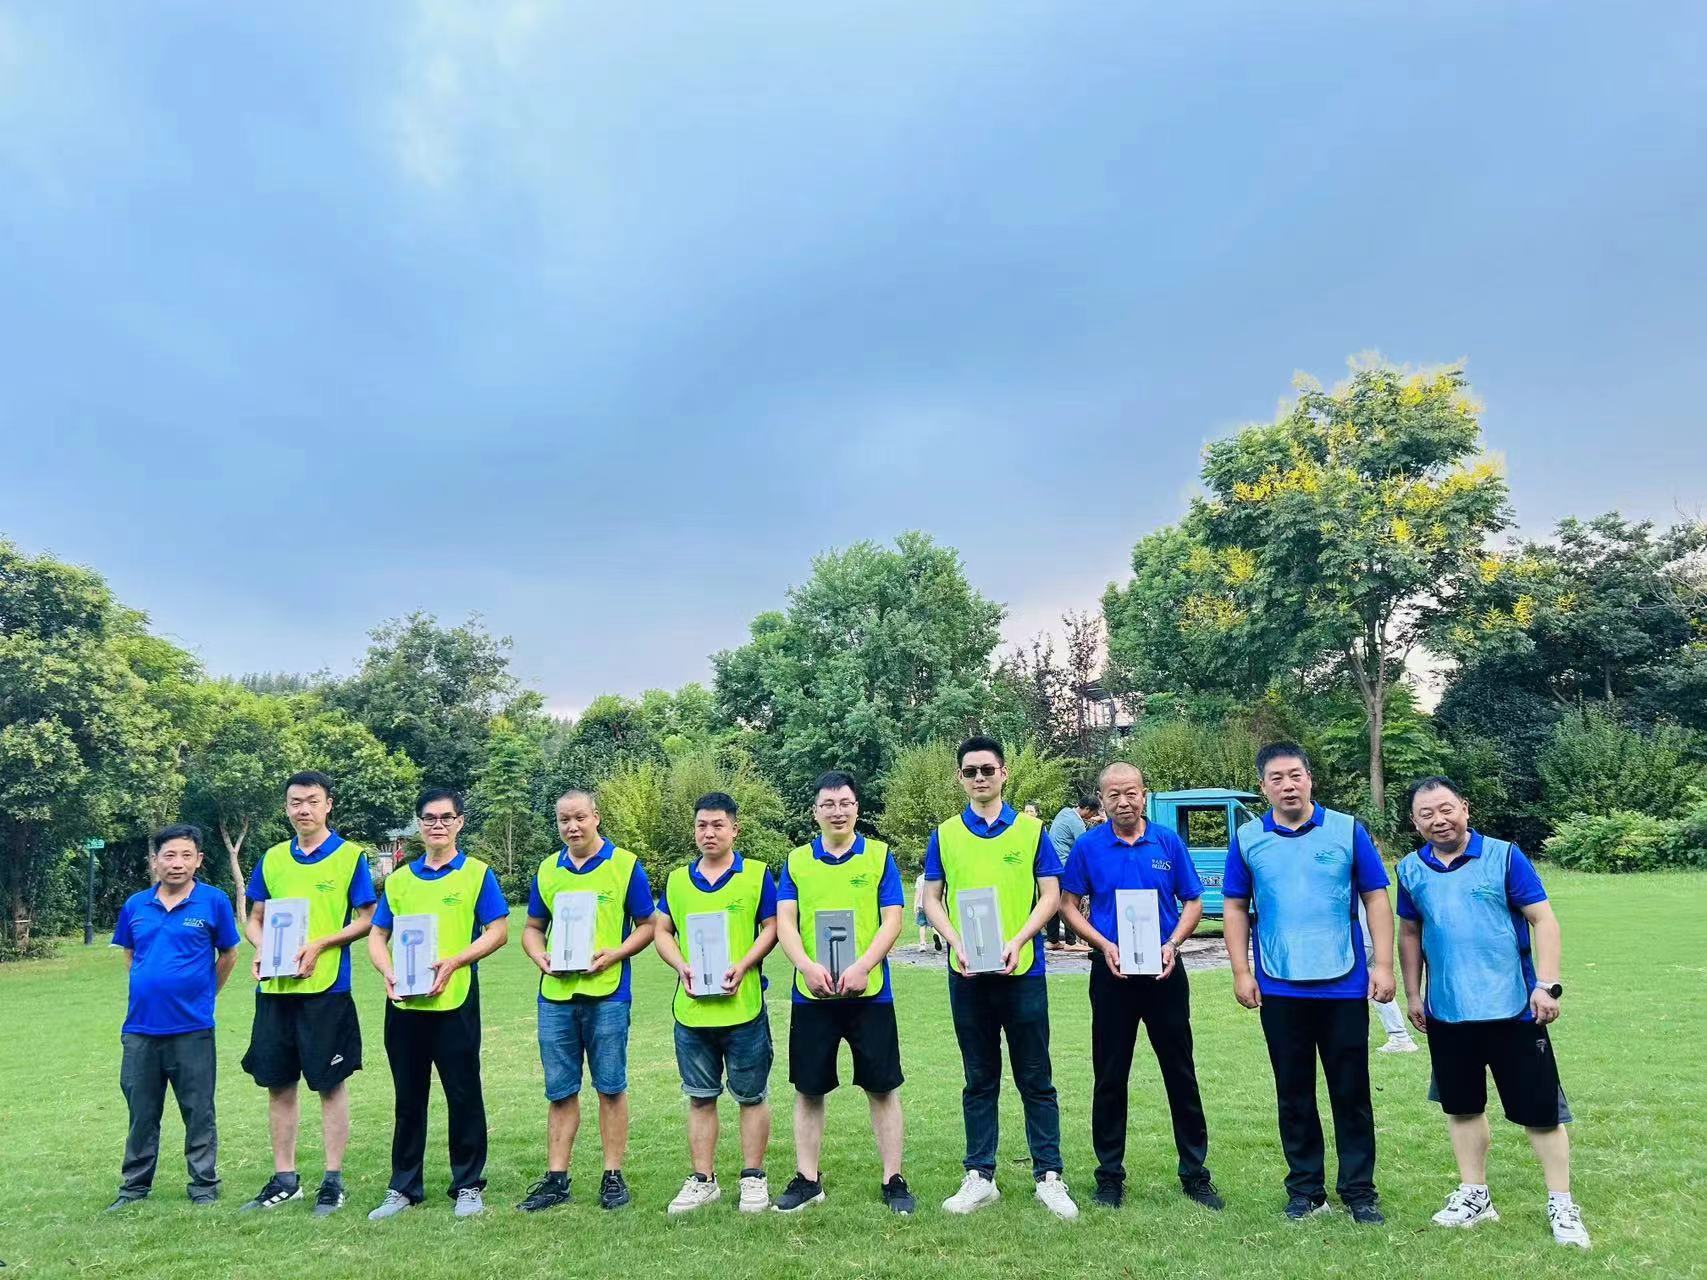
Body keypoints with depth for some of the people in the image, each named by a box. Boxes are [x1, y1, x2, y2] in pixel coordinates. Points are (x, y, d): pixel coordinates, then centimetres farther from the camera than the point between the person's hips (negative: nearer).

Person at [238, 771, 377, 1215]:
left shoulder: (350, 857, -3)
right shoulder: (273, 859, 10)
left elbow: (366, 921, -5)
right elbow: (254, 919, 16)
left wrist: (319, 945, -17)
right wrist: (261, 949, -4)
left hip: (326, 987, -5)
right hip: (275, 988, 5)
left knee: (330, 1083, 2)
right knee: (278, 1084, 12)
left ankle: (333, 1180, 13)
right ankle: (284, 1178, 25)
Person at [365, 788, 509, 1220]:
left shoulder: (477, 874, 0)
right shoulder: (399, 879, 11)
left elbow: (498, 931, -5)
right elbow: (377, 935, 13)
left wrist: (453, 962, -17)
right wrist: (388, 972, -7)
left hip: (455, 1001, -3)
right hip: (404, 1004, 4)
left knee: (463, 1095, 3)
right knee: (408, 1098, 12)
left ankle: (469, 1185, 16)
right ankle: (403, 1187, 24)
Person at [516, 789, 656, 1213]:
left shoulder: (625, 866, -1)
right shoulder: (547, 870, 10)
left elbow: (646, 926, 1)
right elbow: (533, 928, 18)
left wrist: (615, 954, -15)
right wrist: (540, 957, -3)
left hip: (607, 992, -3)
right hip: (555, 994, 4)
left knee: (610, 1087, 4)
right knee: (560, 1091, 9)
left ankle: (613, 1175, 14)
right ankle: (556, 1178, 18)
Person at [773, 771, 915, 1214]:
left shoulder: (879, 856, 2)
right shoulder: (797, 861, 7)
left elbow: (892, 921, -3)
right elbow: (784, 923, 0)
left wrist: (862, 966, -18)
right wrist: (808, 966, -17)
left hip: (869, 992, -2)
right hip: (811, 993, 2)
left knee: (882, 1088, 4)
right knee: (809, 1089, 10)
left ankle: (893, 1180, 16)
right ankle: (807, 1179, 23)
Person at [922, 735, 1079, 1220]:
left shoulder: (1031, 830, 2)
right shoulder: (945, 835, 5)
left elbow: (1050, 894, 0)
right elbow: (932, 898, 6)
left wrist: (1018, 941, -14)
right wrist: (957, 943, -11)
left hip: (1022, 970, -1)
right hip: (967, 974, 1)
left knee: (1035, 1079, 5)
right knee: (979, 1080, 11)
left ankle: (1049, 1176, 15)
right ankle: (979, 1176, 20)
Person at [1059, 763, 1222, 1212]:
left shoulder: (1168, 842, 1)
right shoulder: (1088, 846, -2)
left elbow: (1193, 902, 6)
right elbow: (1069, 905, 2)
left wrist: (1173, 944, -10)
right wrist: (1104, 945, -11)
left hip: (1165, 972, 1)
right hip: (1111, 973, -1)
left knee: (1181, 1074, 8)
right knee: (1109, 1077, 7)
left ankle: (1195, 1173, 21)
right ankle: (1110, 1173, 20)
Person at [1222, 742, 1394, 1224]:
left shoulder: (1347, 830, -1)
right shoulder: (1248, 839, 2)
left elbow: (1376, 898, 1)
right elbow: (1235, 909, 6)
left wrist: (1384, 963, -5)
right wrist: (1241, 972, 0)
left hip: (1344, 985, -1)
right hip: (1279, 988, 1)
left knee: (1351, 1093, 7)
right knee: (1293, 1094, 10)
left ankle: (1359, 1191, 20)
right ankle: (1305, 1189, 23)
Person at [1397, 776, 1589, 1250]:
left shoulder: (1504, 856, -7)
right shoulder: (1412, 870, 3)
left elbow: (1543, 921, -8)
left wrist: (1546, 984, -15)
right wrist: (1412, 994, 12)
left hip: (1512, 1009, -4)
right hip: (1445, 1014, 4)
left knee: (1539, 1108, 3)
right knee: (1462, 1106, 14)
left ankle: (1562, 1205, 19)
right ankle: (1474, 1195, 29)